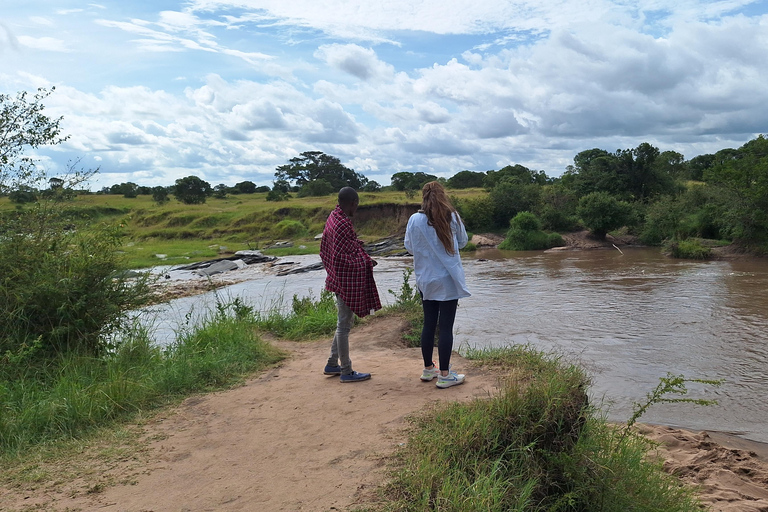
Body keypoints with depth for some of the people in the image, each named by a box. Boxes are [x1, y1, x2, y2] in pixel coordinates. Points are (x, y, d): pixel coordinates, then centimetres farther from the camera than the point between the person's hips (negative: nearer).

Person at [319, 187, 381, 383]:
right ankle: (346, 371, 14)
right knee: (344, 325, 1)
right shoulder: (343, 224, -23)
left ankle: (332, 364, 29)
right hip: (347, 281, -10)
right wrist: (367, 262, -12)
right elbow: (341, 258, -25)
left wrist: (355, 244, 22)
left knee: (344, 322, 20)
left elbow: (326, 246, 17)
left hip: (339, 279, 10)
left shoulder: (333, 217, 6)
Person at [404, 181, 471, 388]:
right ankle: (444, 375, 6)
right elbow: (463, 242, 6)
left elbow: (409, 247, 6)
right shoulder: (452, 217, -7)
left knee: (429, 324, 14)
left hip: (425, 280, 3)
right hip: (448, 281, -3)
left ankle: (428, 369, 26)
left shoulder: (414, 220, -5)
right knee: (446, 326, 1)